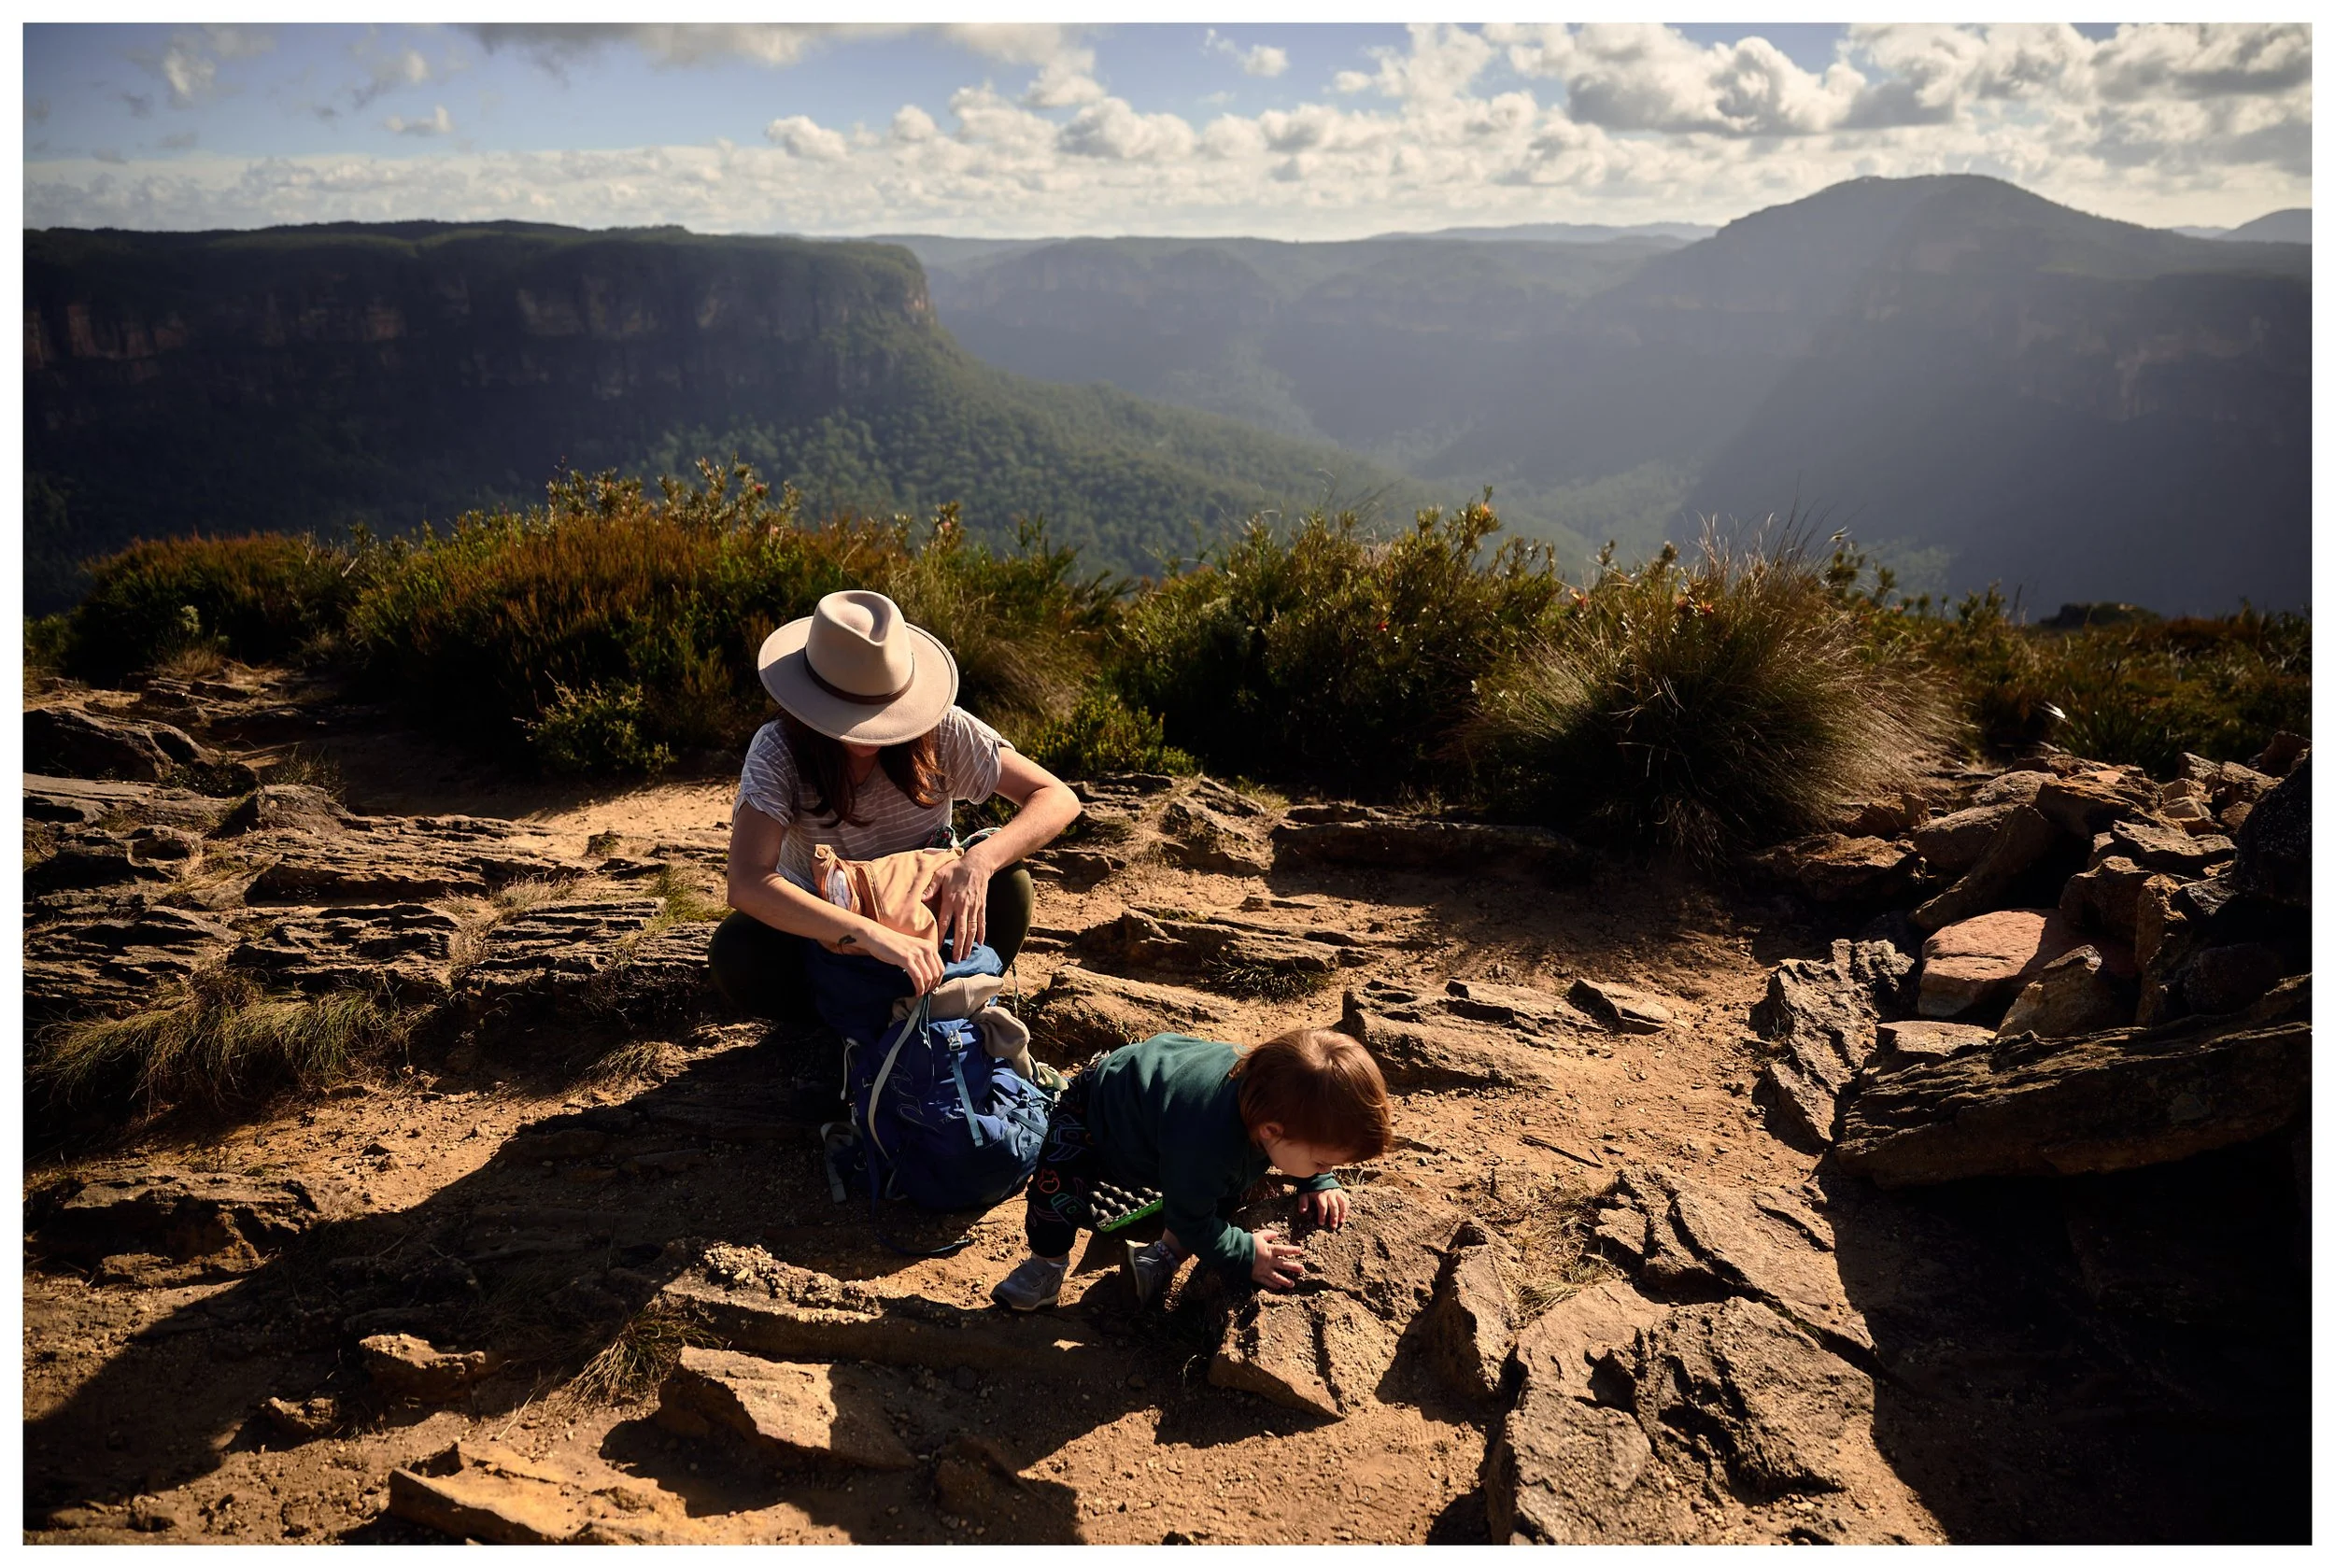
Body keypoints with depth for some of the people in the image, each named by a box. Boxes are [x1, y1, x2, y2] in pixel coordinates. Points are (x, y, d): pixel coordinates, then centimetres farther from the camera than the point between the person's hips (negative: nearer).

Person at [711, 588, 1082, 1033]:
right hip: (822, 927, 0)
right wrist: (875, 938, -51)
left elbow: (1058, 799, -21)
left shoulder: (941, 730, -21)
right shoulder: (778, 752, -25)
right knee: (736, 952, -30)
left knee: (1006, 881, -28)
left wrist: (979, 861, -41)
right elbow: (748, 884, -39)